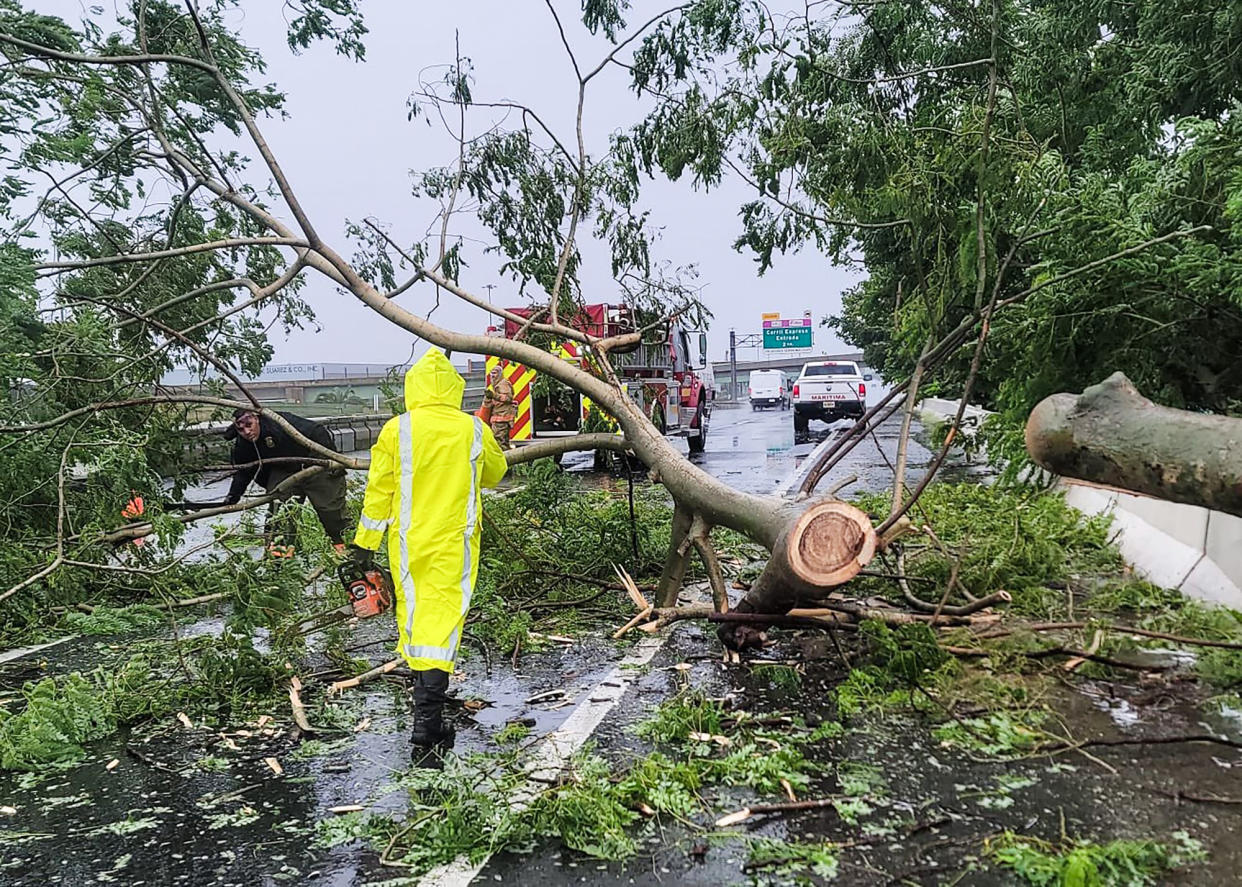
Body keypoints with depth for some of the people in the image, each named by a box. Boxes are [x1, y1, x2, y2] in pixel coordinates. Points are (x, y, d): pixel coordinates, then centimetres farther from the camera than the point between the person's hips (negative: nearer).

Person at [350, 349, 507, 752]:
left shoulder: (397, 430, -7)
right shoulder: (474, 430, -4)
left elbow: (379, 488, -2)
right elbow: (495, 473, 14)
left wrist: (365, 541, 7)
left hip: (407, 540, 1)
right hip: (454, 542, -1)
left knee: (411, 611, 17)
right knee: (443, 616, -3)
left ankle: (427, 690, 36)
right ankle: (427, 716, -10)